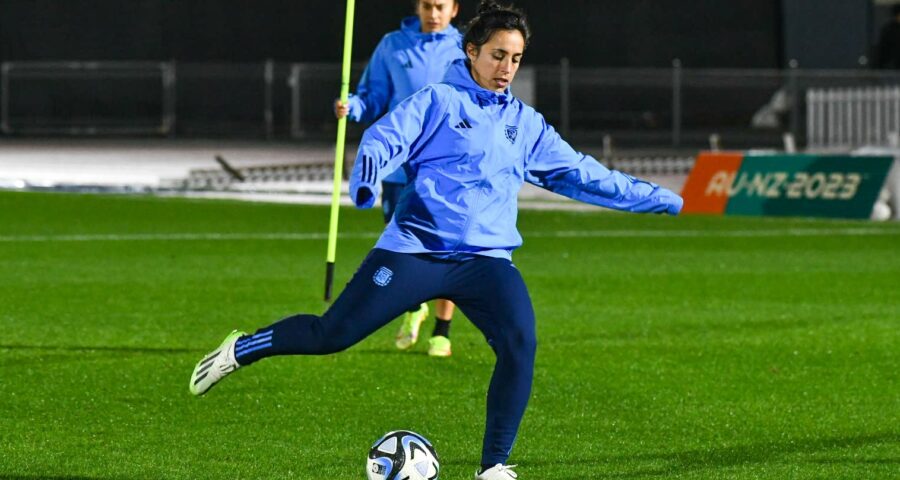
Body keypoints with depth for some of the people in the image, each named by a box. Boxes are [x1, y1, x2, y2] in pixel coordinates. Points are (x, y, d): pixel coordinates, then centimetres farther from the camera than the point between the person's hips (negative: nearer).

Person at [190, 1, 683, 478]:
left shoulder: (526, 124, 17)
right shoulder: (437, 102, 3)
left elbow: (582, 175, 23)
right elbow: (382, 140, -8)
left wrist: (660, 198, 23)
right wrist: (365, 182, -30)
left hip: (487, 258, 4)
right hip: (415, 249, -4)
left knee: (520, 343, -21)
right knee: (332, 334, -6)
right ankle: (240, 350, 20)